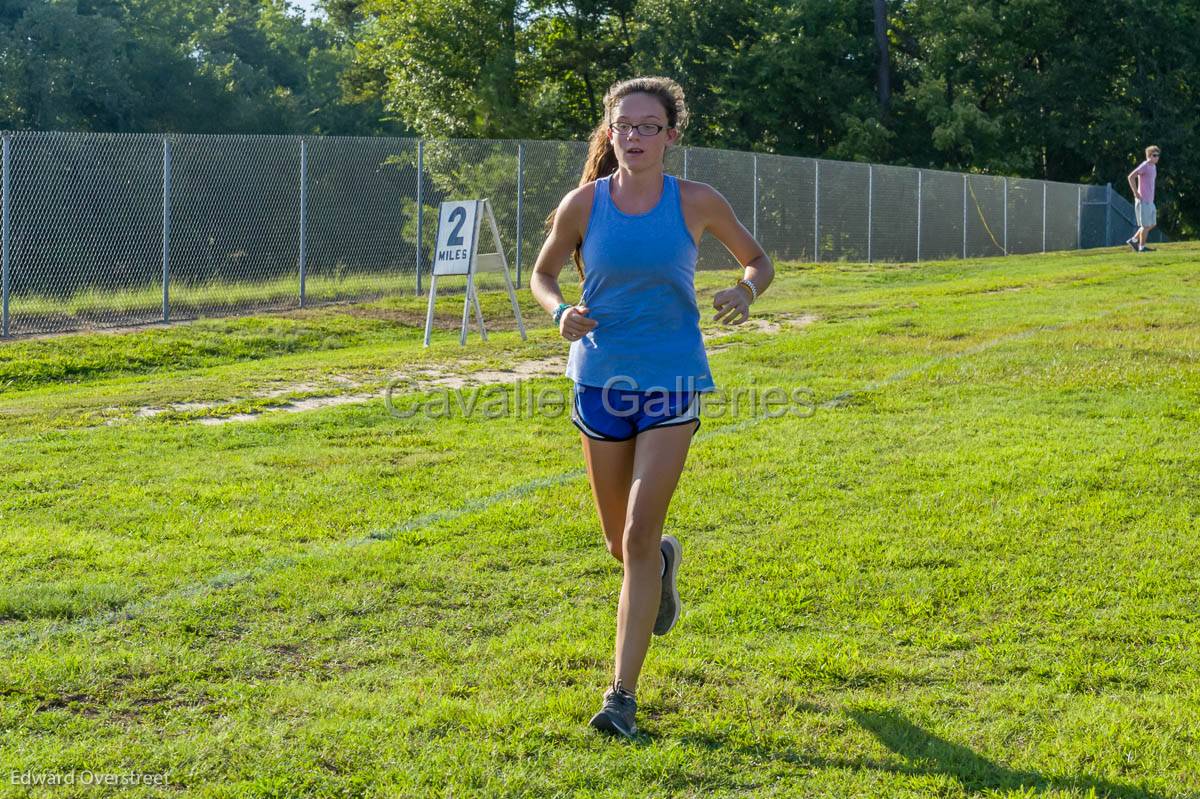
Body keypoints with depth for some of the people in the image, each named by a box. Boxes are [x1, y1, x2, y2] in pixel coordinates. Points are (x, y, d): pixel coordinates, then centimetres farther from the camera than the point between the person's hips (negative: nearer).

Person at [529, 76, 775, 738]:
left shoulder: (697, 203, -5)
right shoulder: (584, 204, -3)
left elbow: (757, 260, 10)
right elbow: (542, 272, 11)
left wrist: (746, 291, -13)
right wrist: (560, 311, -11)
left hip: (671, 386, -2)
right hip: (600, 383, 2)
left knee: (639, 536, -12)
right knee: (621, 544, 12)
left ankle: (623, 695, -5)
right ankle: (665, 561, 51)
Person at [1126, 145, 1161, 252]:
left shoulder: (1154, 166, 14)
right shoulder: (1144, 166, -14)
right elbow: (1130, 177, -23)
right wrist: (1136, 193, -20)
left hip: (1150, 201, 9)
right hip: (1143, 200, -9)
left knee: (1152, 224, 13)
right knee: (1146, 225, -4)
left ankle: (1133, 240, 19)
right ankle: (1142, 247, 6)